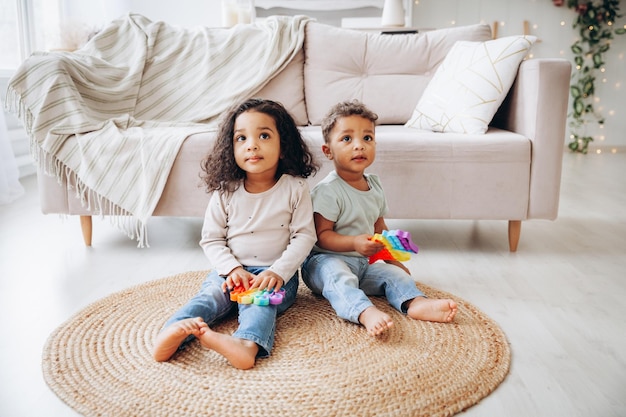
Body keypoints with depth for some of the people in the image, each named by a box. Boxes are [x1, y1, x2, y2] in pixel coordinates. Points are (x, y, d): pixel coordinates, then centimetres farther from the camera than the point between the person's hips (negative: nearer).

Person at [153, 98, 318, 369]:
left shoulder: (295, 188, -4)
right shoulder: (226, 192, 1)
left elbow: (304, 236, -5)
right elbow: (211, 239, 4)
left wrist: (278, 272, -17)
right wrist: (233, 269, -14)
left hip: (277, 275, -2)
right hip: (231, 270, 3)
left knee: (260, 301, -30)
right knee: (210, 295, -24)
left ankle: (247, 342, -57)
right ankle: (175, 331, -47)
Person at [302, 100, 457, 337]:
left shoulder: (374, 186, 9)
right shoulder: (327, 191, -16)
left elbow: (379, 228, 19)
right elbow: (322, 235, -18)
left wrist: (393, 259, 15)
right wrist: (354, 243, -32)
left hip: (364, 263, 8)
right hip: (327, 260, -8)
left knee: (394, 273, -9)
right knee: (337, 274, -37)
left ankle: (415, 303, -31)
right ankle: (365, 312, -56)